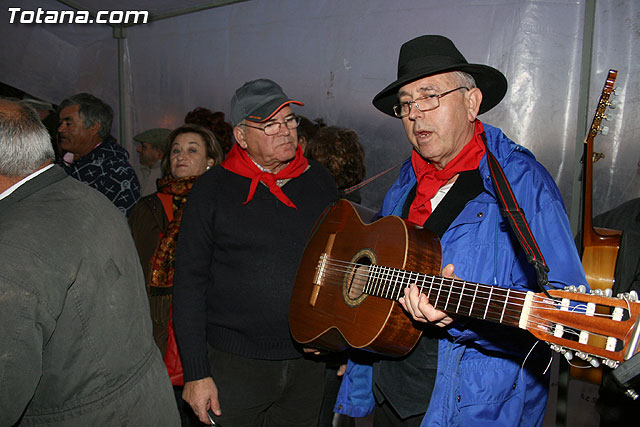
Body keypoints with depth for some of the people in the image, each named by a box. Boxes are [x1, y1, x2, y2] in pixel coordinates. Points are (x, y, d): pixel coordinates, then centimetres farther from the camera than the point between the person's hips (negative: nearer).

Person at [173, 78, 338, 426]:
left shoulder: (320, 181, 3)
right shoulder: (213, 189, -7)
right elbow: (189, 283, -7)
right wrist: (195, 372, -9)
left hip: (309, 363, 4)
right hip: (234, 365, -3)